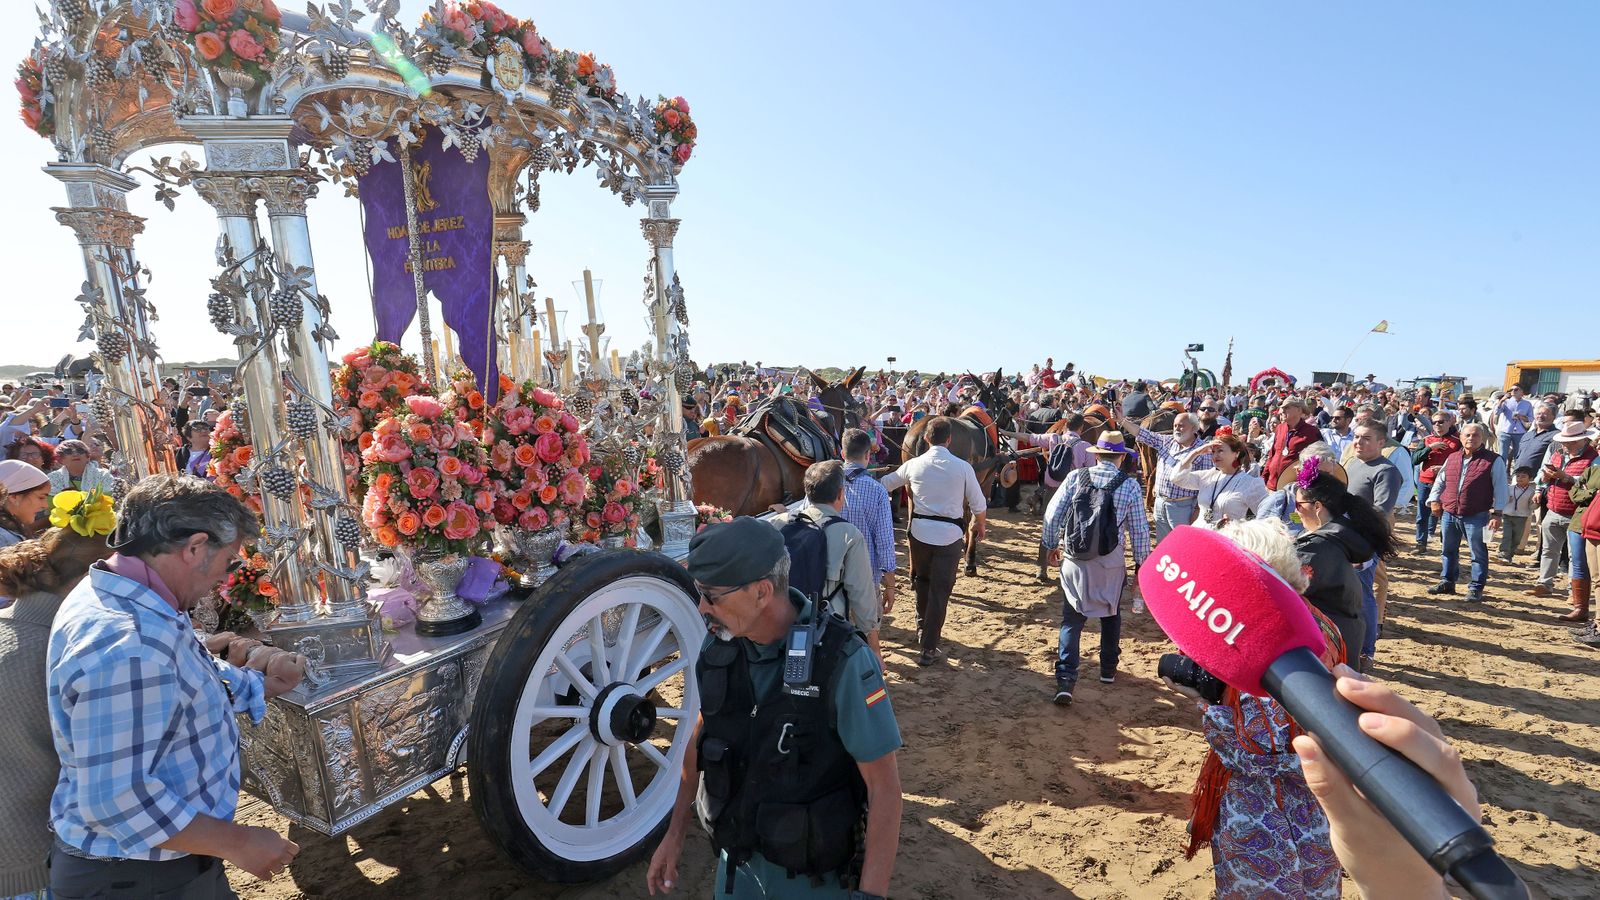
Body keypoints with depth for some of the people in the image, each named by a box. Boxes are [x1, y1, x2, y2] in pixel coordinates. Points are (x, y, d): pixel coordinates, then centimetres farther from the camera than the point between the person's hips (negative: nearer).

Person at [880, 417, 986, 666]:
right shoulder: (963, 467, -7)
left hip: (920, 531, 2)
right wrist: (980, 525, 20)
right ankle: (929, 648, 8)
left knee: (921, 581, 24)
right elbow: (978, 505, -1)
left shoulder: (913, 464, -2)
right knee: (940, 590, 5)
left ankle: (923, 629, 41)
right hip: (949, 534, -2)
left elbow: (886, 483, 15)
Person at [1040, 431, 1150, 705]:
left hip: (1074, 560, 0)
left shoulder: (1075, 477, -4)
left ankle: (1065, 678, -3)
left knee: (1072, 619, 8)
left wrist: (1050, 545, 12)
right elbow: (1140, 530, -1)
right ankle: (1108, 669, 39)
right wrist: (1141, 563, 12)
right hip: (1111, 563, 0)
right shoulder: (1130, 486, -6)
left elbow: (1052, 514, -2)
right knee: (1111, 614, 23)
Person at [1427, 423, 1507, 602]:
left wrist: (1497, 513, -10)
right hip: (1449, 514, 5)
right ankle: (1447, 582, 26)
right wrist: (1434, 500, 6)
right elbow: (1440, 480, 18)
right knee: (1448, 550, 14)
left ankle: (1476, 587, 13)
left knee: (1478, 553, 4)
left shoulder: (1493, 460, -3)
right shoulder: (1452, 458, 10)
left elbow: (1500, 488, -5)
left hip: (1476, 516, -4)